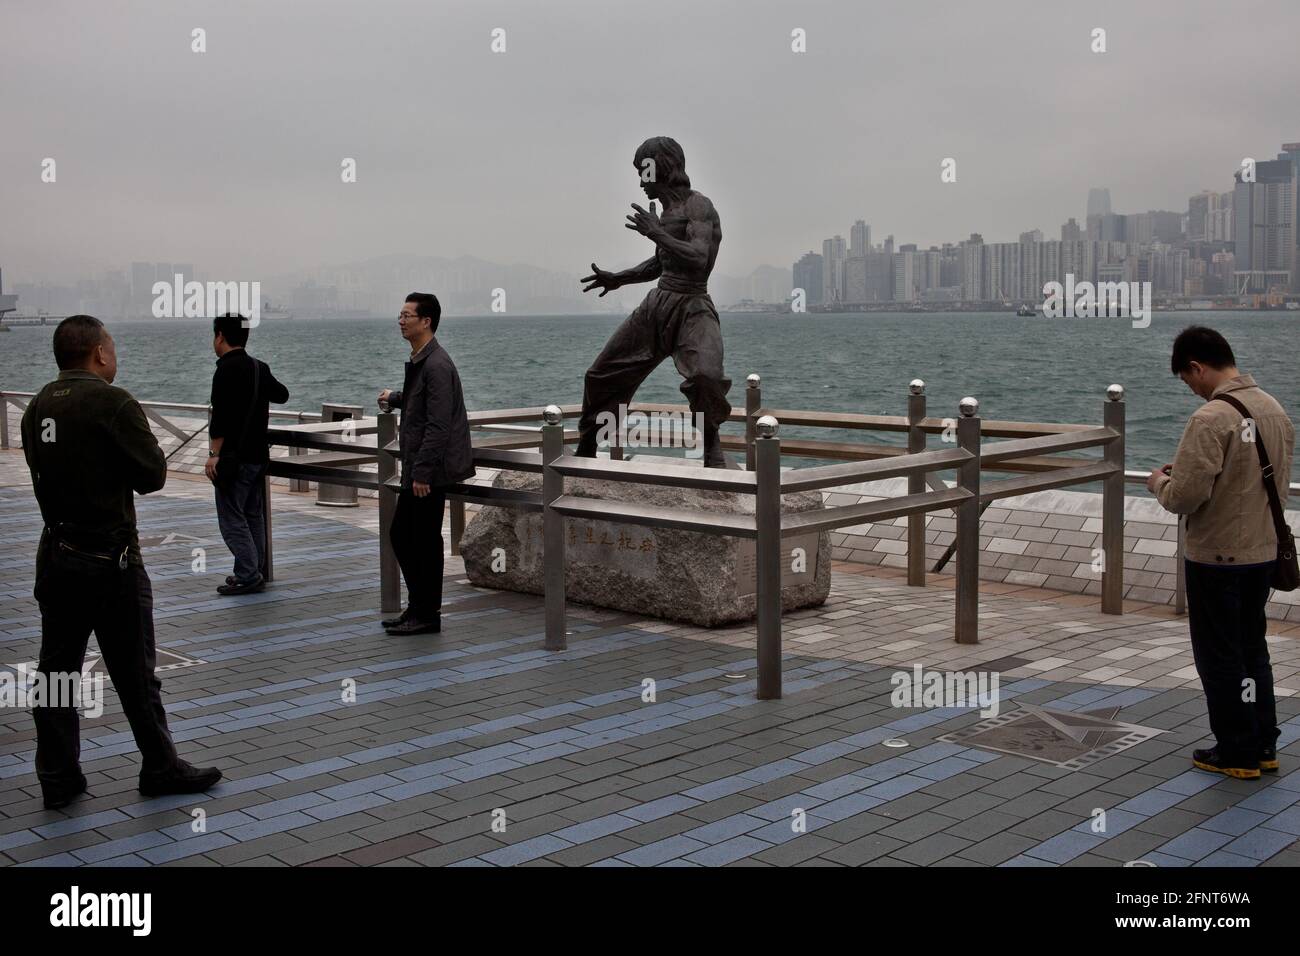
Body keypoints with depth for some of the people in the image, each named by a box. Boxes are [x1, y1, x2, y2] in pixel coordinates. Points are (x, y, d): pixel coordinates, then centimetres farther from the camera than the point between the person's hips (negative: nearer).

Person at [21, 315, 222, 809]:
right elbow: (152, 474, -12)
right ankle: (160, 768, 17)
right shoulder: (114, 404, -16)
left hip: (55, 556, 6)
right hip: (110, 559, -6)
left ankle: (58, 778, 17)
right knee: (134, 672, 5)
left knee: (56, 668, 11)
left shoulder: (37, 407, 5)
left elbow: (42, 469, 14)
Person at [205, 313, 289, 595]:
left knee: (231, 518, -5)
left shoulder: (227, 369, -15)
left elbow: (221, 416, -22)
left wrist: (215, 454, -19)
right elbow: (281, 394, 28)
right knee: (253, 516, 15)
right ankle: (255, 572, 21)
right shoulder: (259, 367, 10)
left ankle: (248, 577, -8)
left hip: (234, 458, -9)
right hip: (258, 455, 9)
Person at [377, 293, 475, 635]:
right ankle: (418, 606, 23)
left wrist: (422, 471, -24)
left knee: (425, 540, -2)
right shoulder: (418, 361, 13)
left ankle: (427, 615, 8)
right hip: (417, 468, 10)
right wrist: (394, 397, 33)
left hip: (431, 469, -10)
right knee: (400, 534, 14)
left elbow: (438, 424, -23)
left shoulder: (437, 365, -18)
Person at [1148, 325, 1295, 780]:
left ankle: (1237, 754, 15)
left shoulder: (1210, 419, -22)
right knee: (1253, 649, 20)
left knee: (1220, 657, 6)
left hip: (1216, 558, -8)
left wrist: (1160, 482, -3)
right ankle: (1264, 746, 27)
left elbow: (1186, 497, -26)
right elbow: (1278, 480, 14)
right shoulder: (1274, 409, 4)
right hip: (1264, 552, 8)